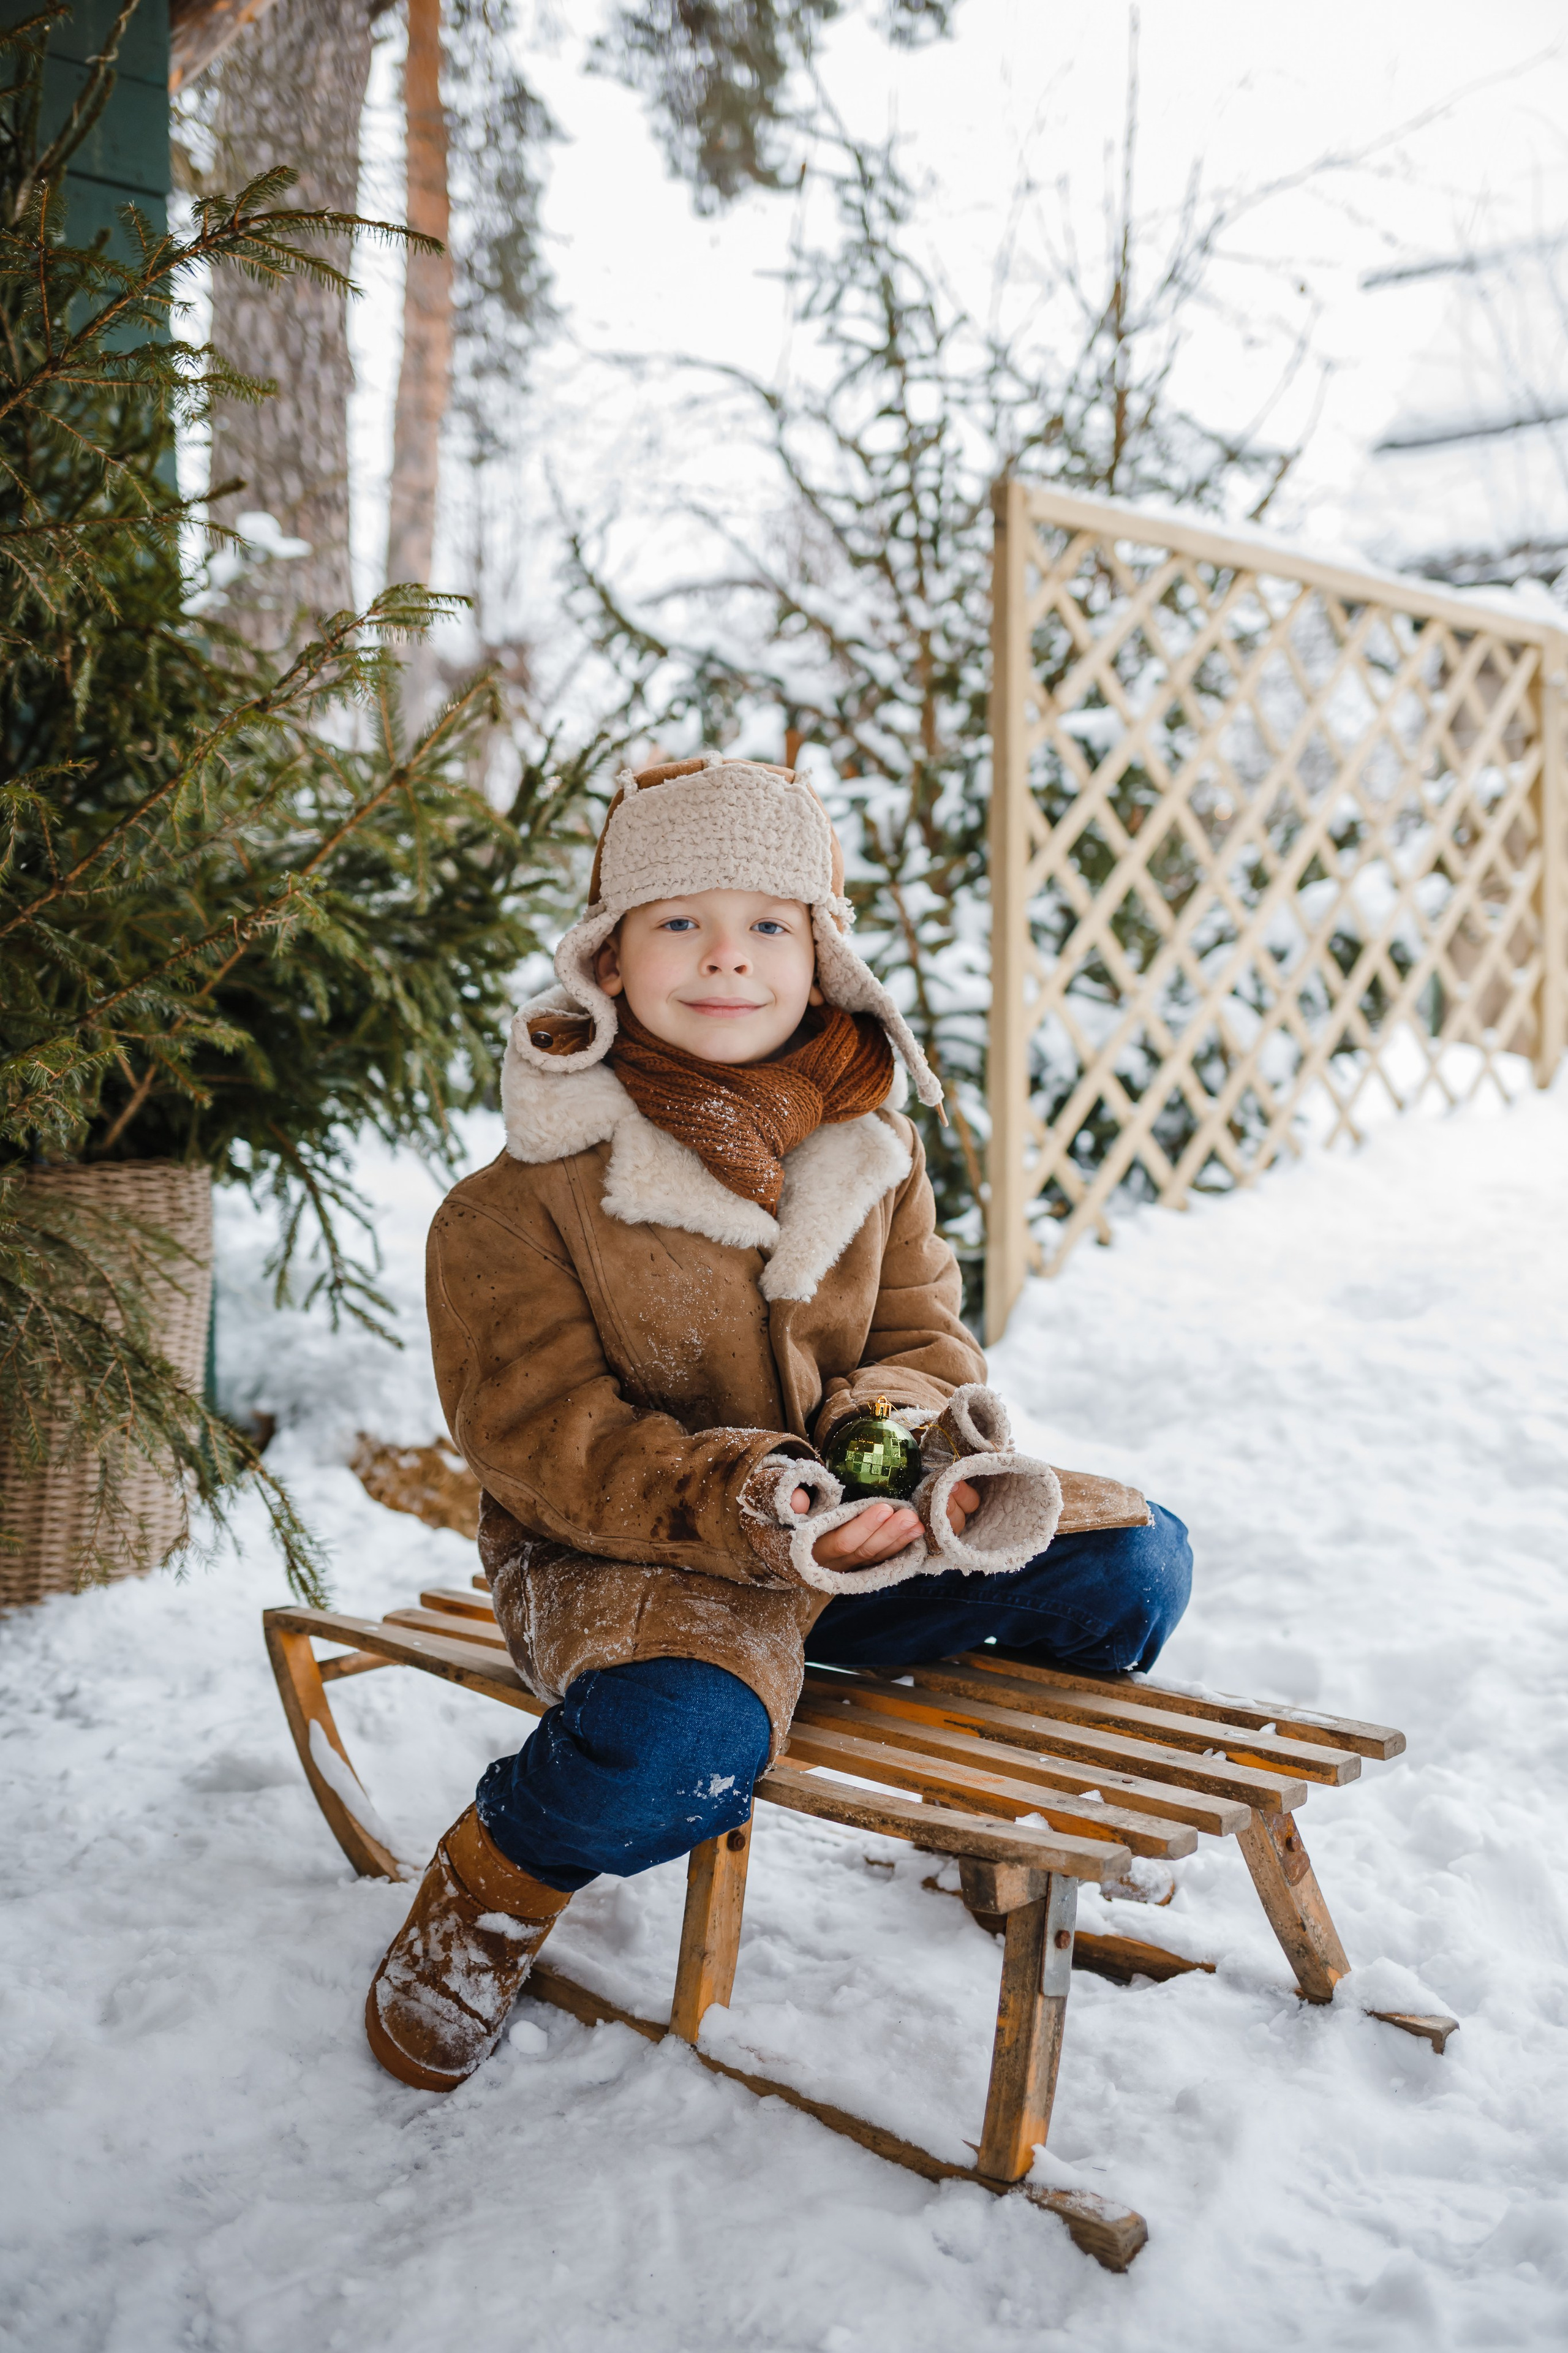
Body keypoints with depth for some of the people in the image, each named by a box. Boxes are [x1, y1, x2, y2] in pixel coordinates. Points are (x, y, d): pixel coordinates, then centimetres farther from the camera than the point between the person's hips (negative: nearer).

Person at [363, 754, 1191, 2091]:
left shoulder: (872, 1147, 4)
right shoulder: (532, 1193, -13)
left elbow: (923, 1329, 9)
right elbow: (542, 1434, -15)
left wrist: (921, 1425, -17)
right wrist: (739, 1507, -30)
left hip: (858, 1530, 6)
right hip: (621, 1546, -5)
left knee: (1134, 1561, -4)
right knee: (679, 1746, -38)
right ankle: (498, 1882, 0)